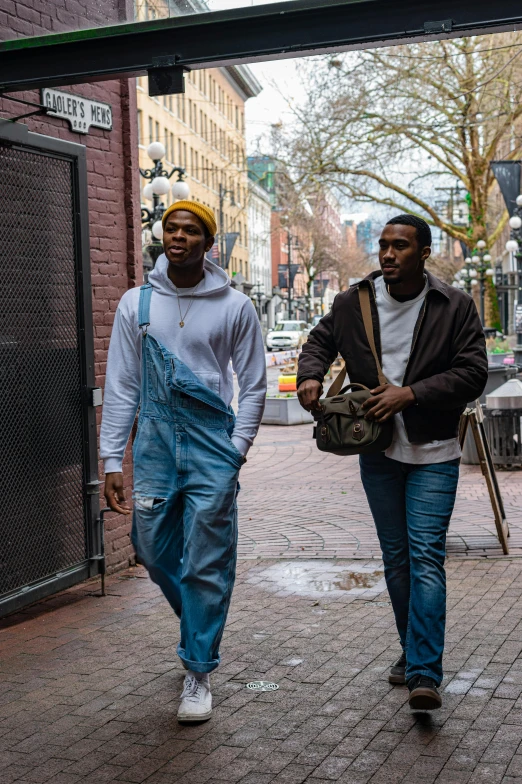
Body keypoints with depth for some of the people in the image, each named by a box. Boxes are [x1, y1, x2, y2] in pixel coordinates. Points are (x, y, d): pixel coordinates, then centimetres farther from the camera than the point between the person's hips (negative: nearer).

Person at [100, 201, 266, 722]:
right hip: (154, 444, 3)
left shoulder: (234, 307, -1)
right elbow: (120, 386, 4)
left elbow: (253, 386, 4)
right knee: (154, 551, 11)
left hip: (212, 446, -2)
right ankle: (198, 625, 40)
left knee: (206, 565, -1)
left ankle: (199, 670, 14)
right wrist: (111, 460, -1)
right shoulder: (137, 303, 4)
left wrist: (235, 451, -5)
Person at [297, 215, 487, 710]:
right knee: (395, 557, 13)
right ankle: (413, 652, 29)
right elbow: (321, 340, 17)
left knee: (426, 555, -11)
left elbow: (472, 374, -11)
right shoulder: (353, 302, 1)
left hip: (433, 454, -3)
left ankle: (425, 674, -11)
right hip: (377, 451, 4)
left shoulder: (455, 307, -7)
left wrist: (410, 394, -21)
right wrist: (310, 374, -5)